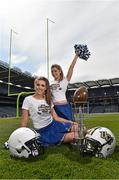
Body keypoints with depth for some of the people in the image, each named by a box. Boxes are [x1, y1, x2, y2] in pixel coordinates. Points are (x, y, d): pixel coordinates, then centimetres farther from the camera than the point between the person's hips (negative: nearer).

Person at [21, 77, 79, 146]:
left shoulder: (48, 100, 10)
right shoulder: (28, 100, -6)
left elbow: (56, 118, 7)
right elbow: (24, 122, -5)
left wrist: (71, 122, 0)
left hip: (54, 125, 6)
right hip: (43, 132, -5)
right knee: (73, 136, -19)